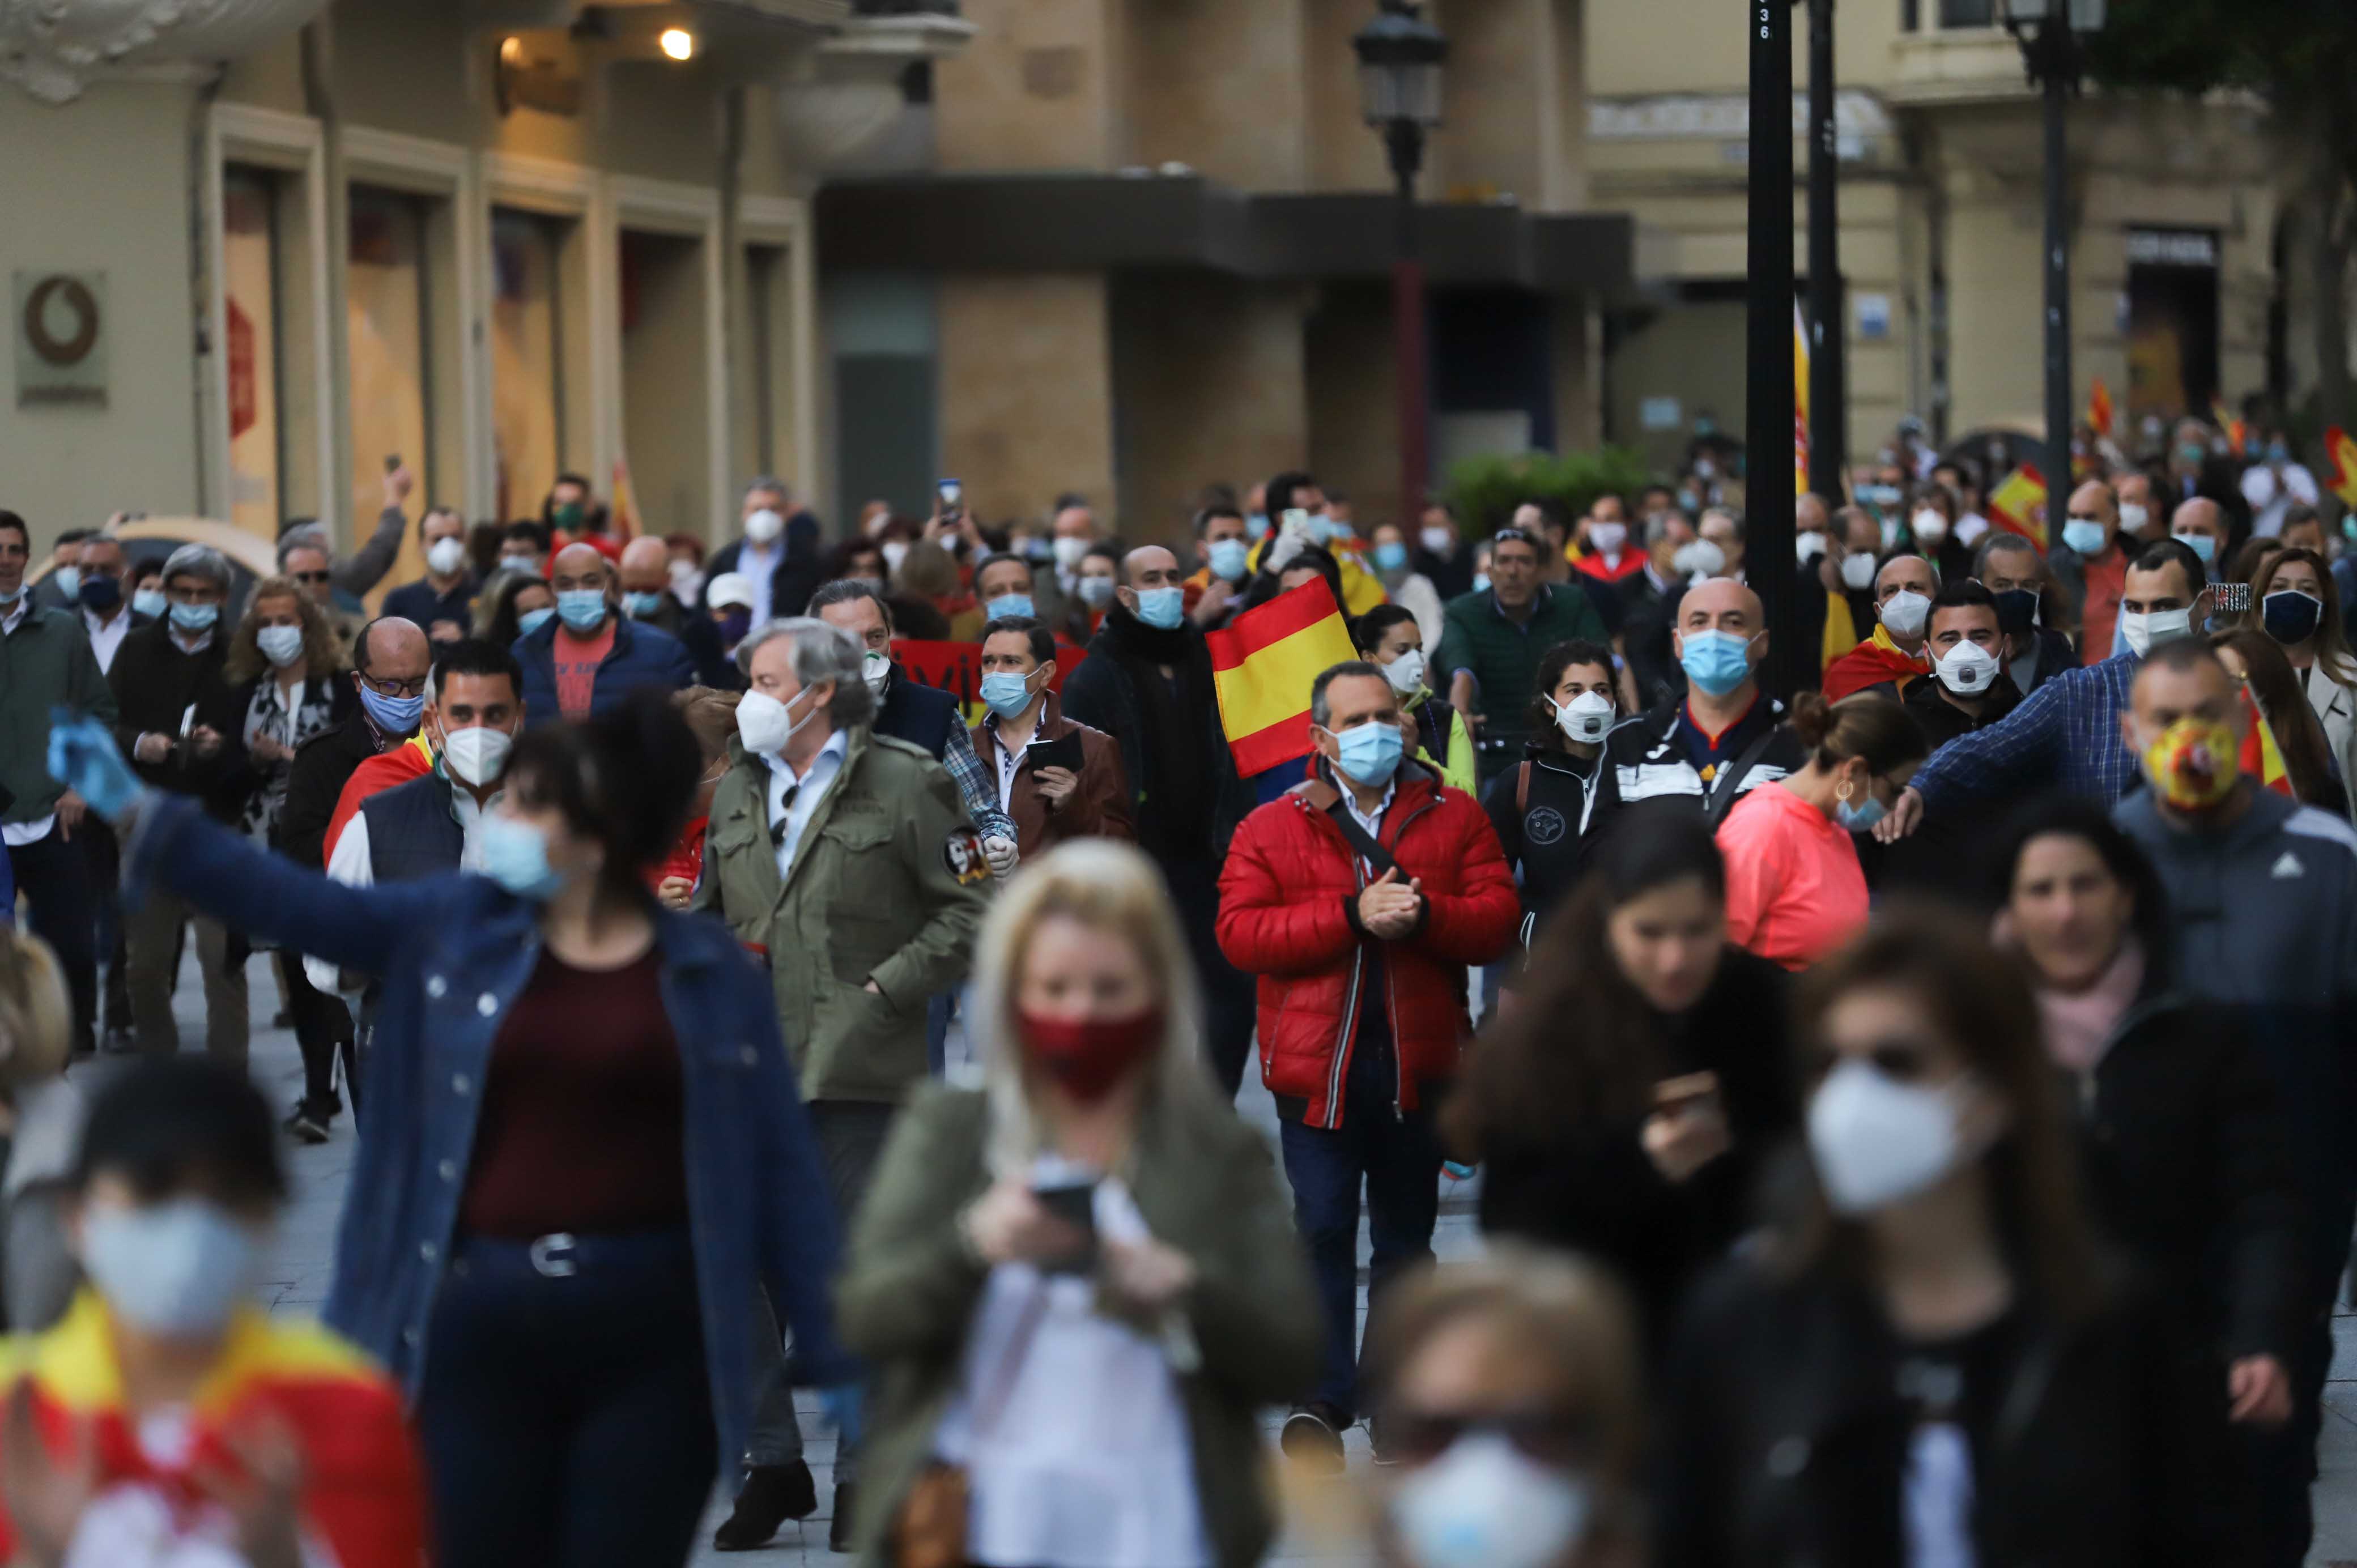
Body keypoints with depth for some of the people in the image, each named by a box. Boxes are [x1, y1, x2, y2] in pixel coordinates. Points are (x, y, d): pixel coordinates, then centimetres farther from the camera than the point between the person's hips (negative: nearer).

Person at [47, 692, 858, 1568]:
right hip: (478, 1323, 2)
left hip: (649, 1332, -2)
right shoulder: (451, 930, 6)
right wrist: (138, 810, -11)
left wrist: (832, 1356, 0)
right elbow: (295, 904, -1)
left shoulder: (708, 971, 0)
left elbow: (780, 1167, 1)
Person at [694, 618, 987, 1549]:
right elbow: (709, 911, 26)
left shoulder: (905, 784, -2)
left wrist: (887, 992, -11)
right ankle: (770, 1462, 14)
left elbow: (969, 912, -4)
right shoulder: (737, 791, 16)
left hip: (861, 1069, -5)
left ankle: (864, 1475, 11)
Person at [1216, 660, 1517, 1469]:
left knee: (1407, 1235, 11)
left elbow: (1498, 918, -2)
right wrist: (1352, 916, -17)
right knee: (1324, 1231, -6)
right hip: (1318, 1066, -2)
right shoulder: (1272, 829, 3)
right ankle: (1321, 1402, -3)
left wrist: (1422, 914, -20)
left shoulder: (1453, 817, 7)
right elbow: (1240, 932, -10)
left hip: (1419, 1065, 2)